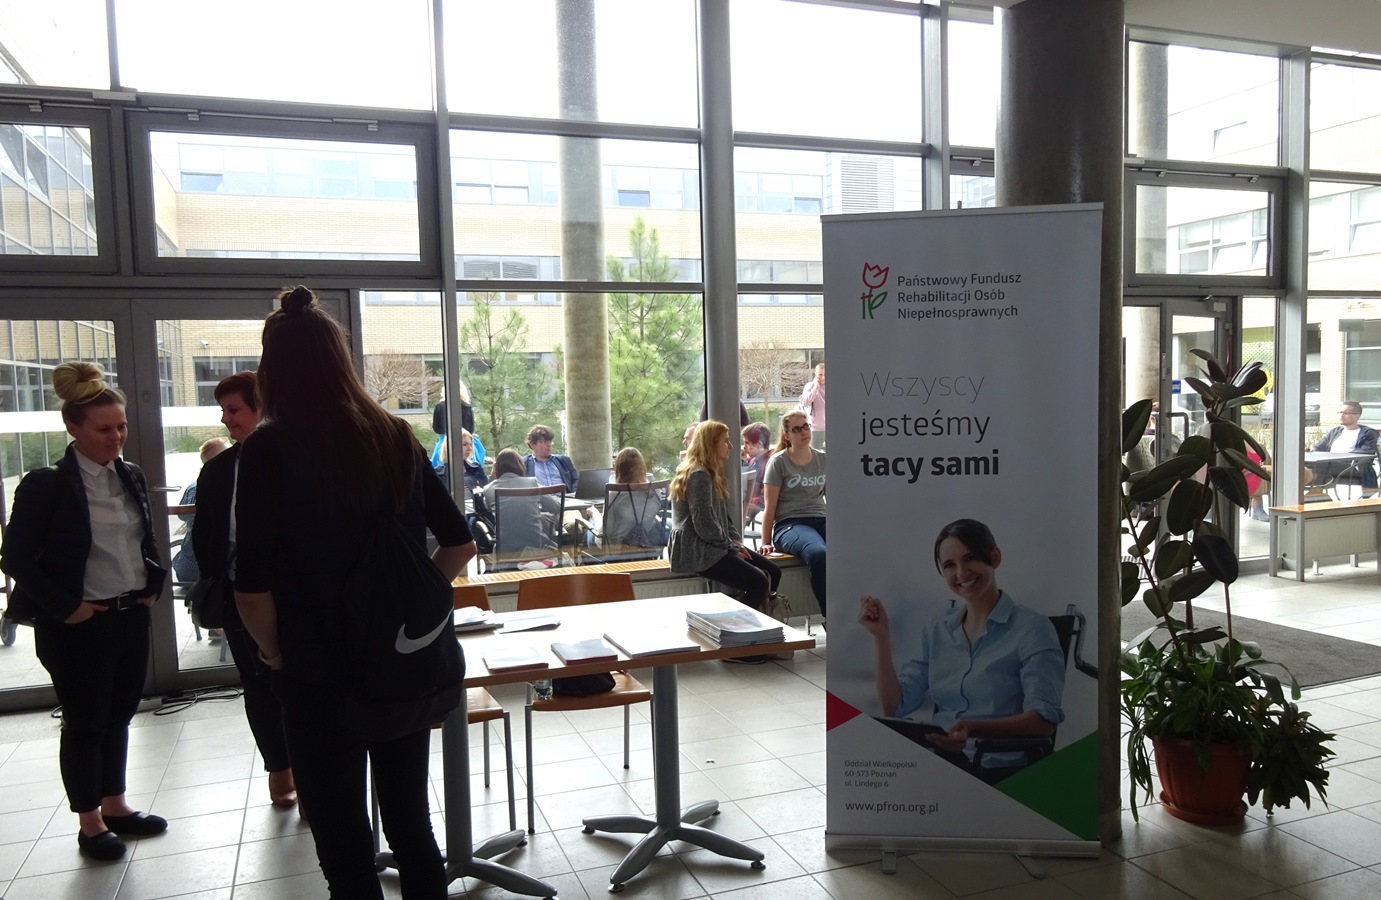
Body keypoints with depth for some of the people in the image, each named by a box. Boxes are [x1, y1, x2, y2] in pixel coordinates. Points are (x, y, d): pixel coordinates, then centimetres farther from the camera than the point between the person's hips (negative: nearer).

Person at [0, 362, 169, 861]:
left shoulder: (131, 477, 5)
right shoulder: (46, 485, -13)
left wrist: (154, 583, 4)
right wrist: (65, 607, -14)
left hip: (132, 616, 6)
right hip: (78, 626, -6)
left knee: (119, 715, 16)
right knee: (84, 722, 7)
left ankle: (115, 805, 32)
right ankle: (89, 822, 22)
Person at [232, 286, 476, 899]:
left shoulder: (269, 449, -12)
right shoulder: (395, 439, 1)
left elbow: (252, 588, -16)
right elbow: (459, 543, 4)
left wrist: (274, 652, 1)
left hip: (319, 676, -4)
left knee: (345, 850, 11)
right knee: (411, 826, 19)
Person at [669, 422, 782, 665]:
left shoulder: (711, 474, 18)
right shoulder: (698, 475, -15)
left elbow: (724, 515, 21)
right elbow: (704, 524, -21)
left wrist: (736, 541, 5)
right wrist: (730, 545, -9)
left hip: (714, 546, 10)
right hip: (696, 552, -10)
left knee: (772, 572, 0)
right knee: (758, 582, -19)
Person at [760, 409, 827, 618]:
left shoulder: (823, 460, 16)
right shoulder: (778, 462, 4)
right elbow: (769, 507, 3)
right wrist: (766, 542, 0)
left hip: (821, 521, 4)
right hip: (790, 524, -4)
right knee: (818, 554, -39)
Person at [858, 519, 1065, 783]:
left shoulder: (1031, 628, -2)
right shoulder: (936, 632, 15)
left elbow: (1043, 722, -12)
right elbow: (894, 707, 10)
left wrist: (975, 729, -28)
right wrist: (881, 637, 0)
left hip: (997, 769, -4)